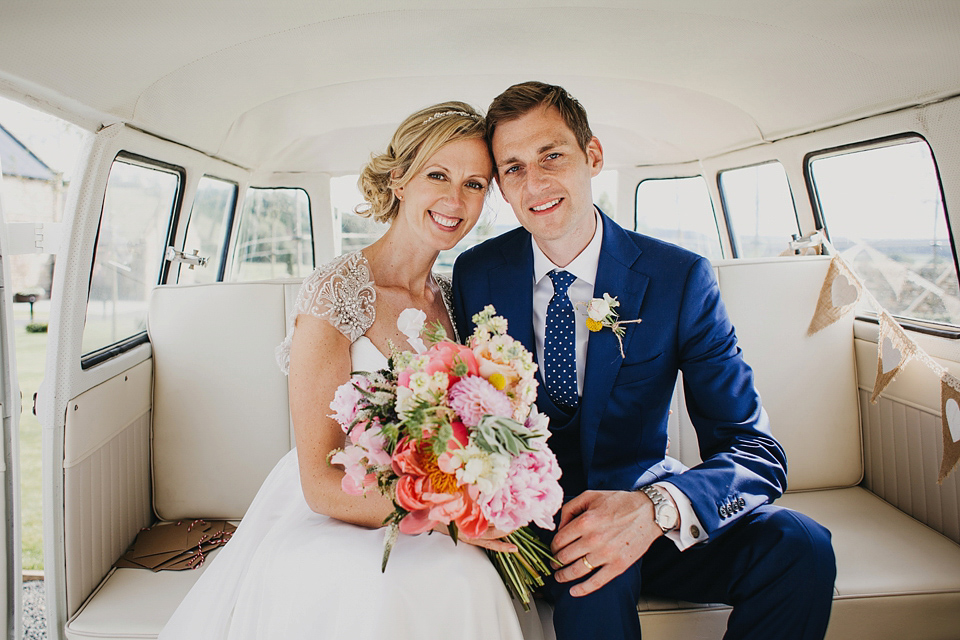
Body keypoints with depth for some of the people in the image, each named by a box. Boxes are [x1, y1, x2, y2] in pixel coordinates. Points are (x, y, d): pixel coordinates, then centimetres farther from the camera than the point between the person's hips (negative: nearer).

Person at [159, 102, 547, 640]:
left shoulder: (451, 298, 6)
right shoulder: (337, 292, -14)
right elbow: (321, 483, -14)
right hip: (326, 527, -5)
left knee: (466, 584, -23)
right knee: (385, 594, -34)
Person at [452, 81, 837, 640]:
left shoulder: (680, 279, -10)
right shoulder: (476, 276, -4)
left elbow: (756, 450, -13)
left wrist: (657, 508, -34)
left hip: (637, 495, 2)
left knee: (798, 545, -22)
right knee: (597, 582, -34)